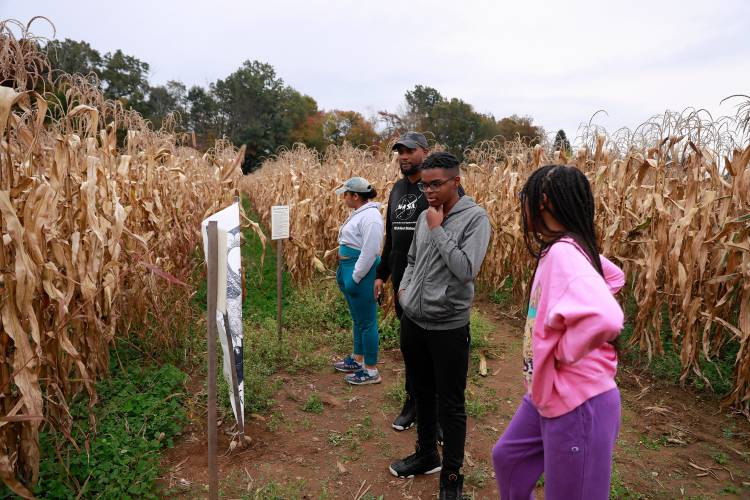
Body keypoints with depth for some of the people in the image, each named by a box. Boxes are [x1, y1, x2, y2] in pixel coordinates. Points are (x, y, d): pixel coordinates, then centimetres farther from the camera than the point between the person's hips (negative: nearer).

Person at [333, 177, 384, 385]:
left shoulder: (370, 216, -19)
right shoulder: (358, 213, 13)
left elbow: (369, 252, -24)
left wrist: (355, 278, -20)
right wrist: (346, 273, 19)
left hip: (361, 273, -10)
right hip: (350, 269, 10)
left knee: (366, 321, -1)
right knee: (357, 319, 20)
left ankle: (371, 370, 10)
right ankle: (357, 359, 35)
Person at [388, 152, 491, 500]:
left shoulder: (475, 217, -12)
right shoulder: (424, 216, 7)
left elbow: (466, 270, -23)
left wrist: (438, 229, -18)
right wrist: (404, 286, 3)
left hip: (448, 326, -6)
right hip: (412, 321, 6)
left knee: (450, 405, 7)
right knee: (422, 393, 21)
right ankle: (426, 455, 42)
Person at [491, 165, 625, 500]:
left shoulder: (562, 253, -26)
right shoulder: (566, 248, 1)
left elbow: (605, 318, -42)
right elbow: (613, 276, 20)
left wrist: (561, 350, -23)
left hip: (578, 402, -9)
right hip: (548, 394, 9)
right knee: (507, 456, 26)